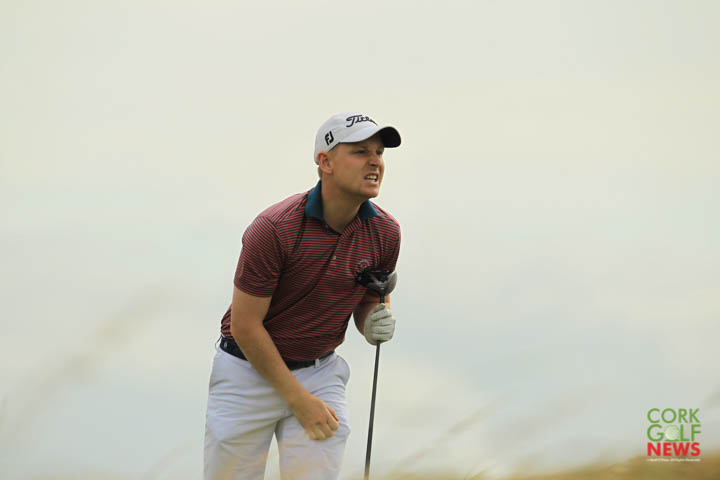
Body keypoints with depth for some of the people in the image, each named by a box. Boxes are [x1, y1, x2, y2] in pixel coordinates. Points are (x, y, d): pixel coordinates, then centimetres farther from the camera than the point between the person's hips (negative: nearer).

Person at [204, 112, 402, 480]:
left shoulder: (385, 232, -6)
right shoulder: (274, 228, -21)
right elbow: (246, 325, -17)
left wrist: (374, 323, -12)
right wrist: (299, 400, -16)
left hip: (321, 373, 4)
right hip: (249, 370, -3)